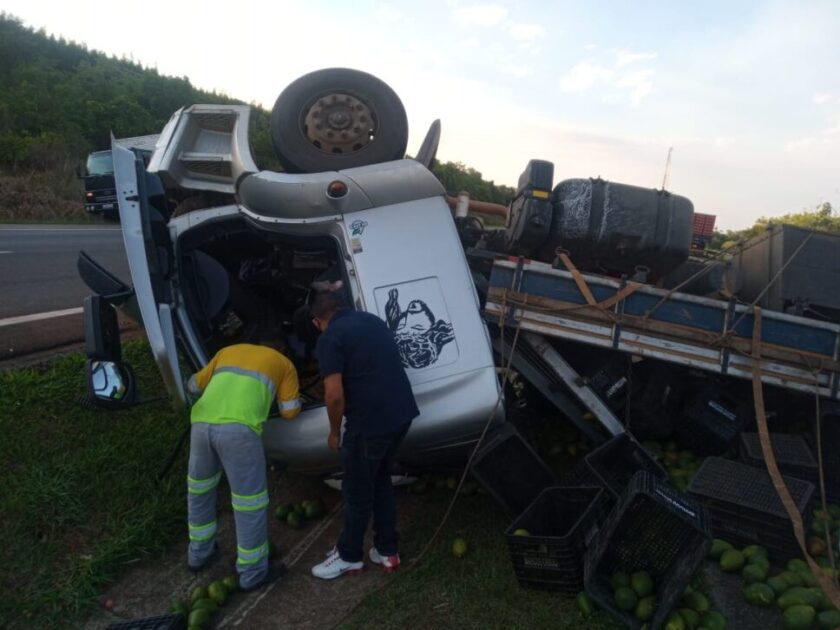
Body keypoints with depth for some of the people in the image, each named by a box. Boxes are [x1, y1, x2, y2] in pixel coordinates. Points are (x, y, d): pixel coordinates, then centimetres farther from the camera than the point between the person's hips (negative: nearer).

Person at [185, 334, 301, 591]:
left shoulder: (227, 351, 32)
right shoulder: (283, 363, 22)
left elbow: (193, 385, 39)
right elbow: (289, 411, 18)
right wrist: (295, 399, 40)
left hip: (202, 422, 5)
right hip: (238, 429, -5)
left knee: (199, 487, 27)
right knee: (250, 501, 9)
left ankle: (199, 553, 44)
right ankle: (252, 573, 20)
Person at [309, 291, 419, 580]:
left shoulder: (330, 338, -9)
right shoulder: (372, 320, 14)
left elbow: (335, 395, -17)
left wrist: (335, 431, 1)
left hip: (370, 421, -7)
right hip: (403, 412, 8)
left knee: (357, 491, 12)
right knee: (381, 481, 23)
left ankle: (350, 555, 30)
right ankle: (388, 551, 33)